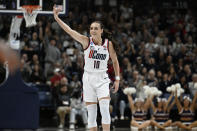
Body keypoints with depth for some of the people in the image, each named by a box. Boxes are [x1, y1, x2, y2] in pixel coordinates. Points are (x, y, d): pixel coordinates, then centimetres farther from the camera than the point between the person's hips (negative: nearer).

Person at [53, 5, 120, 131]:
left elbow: (115, 61, 11)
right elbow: (69, 30, -12)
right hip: (88, 78, 1)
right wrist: (56, 18, -22)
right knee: (91, 113, 2)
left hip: (102, 79, -1)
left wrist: (117, 79, 7)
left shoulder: (108, 44, -1)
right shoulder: (86, 41, -3)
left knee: (105, 109, -16)